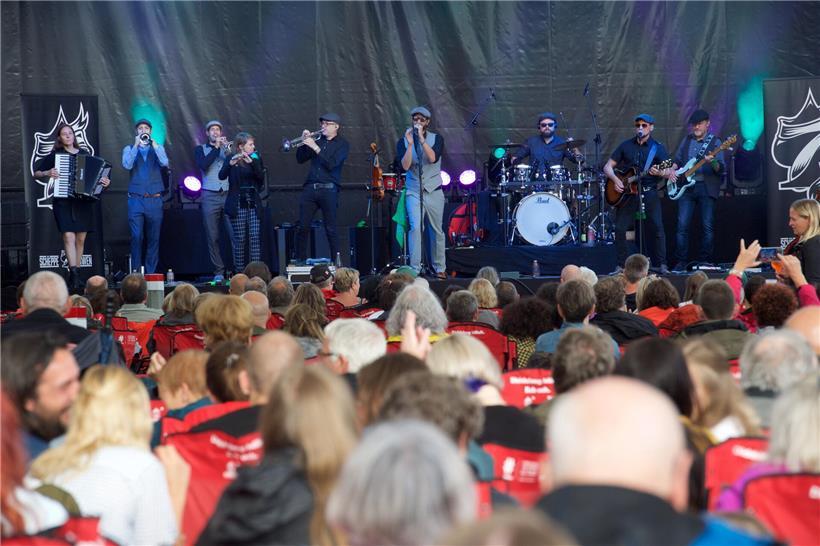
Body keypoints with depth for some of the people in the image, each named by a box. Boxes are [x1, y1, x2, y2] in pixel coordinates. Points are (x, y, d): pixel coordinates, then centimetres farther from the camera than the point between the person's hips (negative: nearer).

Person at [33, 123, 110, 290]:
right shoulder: (55, 155, 5)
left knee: (80, 239, 5)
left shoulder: (84, 154, 12)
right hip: (63, 201, -3)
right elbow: (36, 173, 6)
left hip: (84, 201, 3)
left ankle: (76, 274, 13)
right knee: (69, 236, -15)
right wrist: (47, 173, -13)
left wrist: (105, 182, -4)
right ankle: (73, 272, -21)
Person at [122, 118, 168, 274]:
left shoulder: (158, 148, 13)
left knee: (153, 238, 0)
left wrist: (153, 144, -9)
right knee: (136, 237, -9)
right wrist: (136, 145, -10)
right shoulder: (129, 149, 11)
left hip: (155, 200, 1)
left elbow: (165, 163, -7)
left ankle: (151, 273, 6)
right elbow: (127, 165, -8)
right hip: (136, 200, -1)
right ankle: (135, 273, -4)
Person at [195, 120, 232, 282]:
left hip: (228, 194, 1)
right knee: (212, 236, -3)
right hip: (210, 196, -1)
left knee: (234, 234, -8)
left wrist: (228, 149, -10)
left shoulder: (227, 148, 17)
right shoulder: (201, 149, 13)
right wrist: (216, 148, -7)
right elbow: (203, 165, -7)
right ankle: (218, 271, 2)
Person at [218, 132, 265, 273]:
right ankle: (239, 271, 3)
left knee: (255, 238, -4)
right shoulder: (232, 159, -1)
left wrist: (251, 162, -20)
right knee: (239, 238, -2)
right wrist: (231, 163, -31)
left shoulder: (256, 159, 9)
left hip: (253, 204, 3)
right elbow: (221, 176, -15)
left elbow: (261, 176, -6)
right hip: (237, 204, -3)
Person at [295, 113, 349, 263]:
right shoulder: (317, 140, 15)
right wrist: (304, 142, 0)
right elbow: (300, 159, 14)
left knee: (331, 229, -2)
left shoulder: (342, 144, 2)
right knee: (303, 227, 1)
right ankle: (300, 260, 7)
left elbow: (331, 164, -13)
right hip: (310, 188, 4)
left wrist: (315, 147, -16)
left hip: (329, 189, -4)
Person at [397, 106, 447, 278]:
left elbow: (433, 158, -19)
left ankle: (439, 268, 23)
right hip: (413, 192, -1)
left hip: (434, 192, 1)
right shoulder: (403, 141, 1)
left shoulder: (436, 139, 0)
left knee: (436, 231, 9)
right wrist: (410, 143, -19)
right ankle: (415, 269, -18)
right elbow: (405, 166, -13)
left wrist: (421, 139, -24)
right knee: (415, 227, -18)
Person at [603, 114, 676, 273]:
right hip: (627, 191, 2)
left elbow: (671, 173, -4)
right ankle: (621, 265, 7)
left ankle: (661, 265, -4)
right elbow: (608, 167, 10)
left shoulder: (657, 148, 3)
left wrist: (660, 173, -27)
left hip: (649, 192, -2)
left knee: (658, 227, -11)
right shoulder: (626, 146, 10)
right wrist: (615, 180, -9)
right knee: (620, 228, -4)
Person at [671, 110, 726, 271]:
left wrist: (712, 162, -26)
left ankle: (705, 262, 4)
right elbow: (677, 160, 23)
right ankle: (681, 262, -2)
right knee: (682, 225, -5)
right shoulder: (686, 140, 15)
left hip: (706, 187, -3)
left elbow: (721, 169, -5)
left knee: (708, 226, -3)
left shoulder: (714, 142, 2)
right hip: (686, 186, 3)